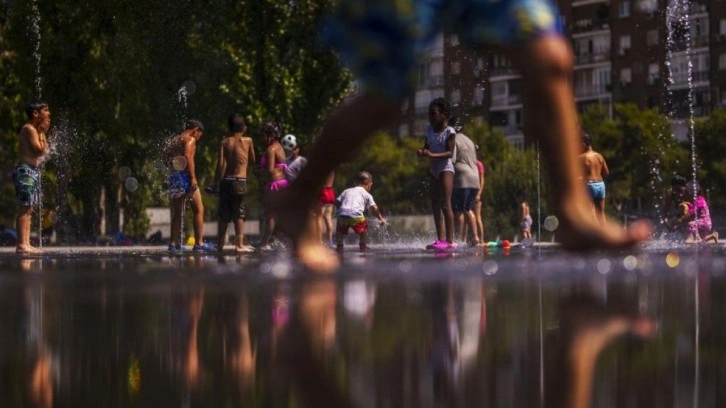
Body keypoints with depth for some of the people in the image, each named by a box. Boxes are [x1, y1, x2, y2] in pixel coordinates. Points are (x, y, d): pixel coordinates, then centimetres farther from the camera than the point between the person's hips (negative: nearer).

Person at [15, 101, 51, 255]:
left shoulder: (36, 130, 18)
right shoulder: (29, 129, -11)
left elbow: (45, 151, 17)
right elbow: (39, 150, -18)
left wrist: (43, 133, 12)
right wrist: (42, 132, -7)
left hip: (33, 171, 10)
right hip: (25, 170, -10)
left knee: (28, 209, 8)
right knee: (24, 208, -12)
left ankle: (25, 244, 8)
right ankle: (21, 244, -14)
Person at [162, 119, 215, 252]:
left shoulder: (175, 139, 20)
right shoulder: (190, 139, -4)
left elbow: (164, 155, 13)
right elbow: (188, 156, -18)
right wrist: (193, 178, -21)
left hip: (174, 177, 8)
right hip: (185, 176, -8)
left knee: (177, 212, 11)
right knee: (198, 210, -4)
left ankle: (174, 243, 9)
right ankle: (199, 242, -10)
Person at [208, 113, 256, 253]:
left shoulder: (224, 142, 3)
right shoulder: (247, 141, 2)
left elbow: (221, 164, -5)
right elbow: (252, 161, 11)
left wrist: (216, 182, -2)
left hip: (226, 180, 2)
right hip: (240, 181, -2)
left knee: (224, 215, 9)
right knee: (239, 214, -1)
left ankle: (220, 244, 14)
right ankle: (239, 244, -7)